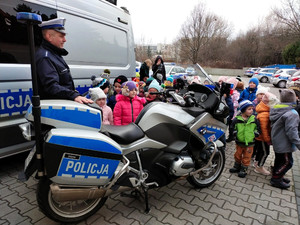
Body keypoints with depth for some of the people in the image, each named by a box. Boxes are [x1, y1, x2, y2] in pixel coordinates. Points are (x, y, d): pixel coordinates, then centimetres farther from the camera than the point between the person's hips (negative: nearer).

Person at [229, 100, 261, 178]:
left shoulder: (254, 119, -6)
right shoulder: (237, 119, -10)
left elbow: (258, 128, 5)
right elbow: (233, 127, 2)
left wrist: (255, 134, -4)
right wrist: (235, 133, -8)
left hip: (250, 143, 0)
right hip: (239, 142, 0)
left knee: (247, 157, 9)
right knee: (238, 155, 17)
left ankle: (244, 169, 24)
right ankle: (237, 166, 37)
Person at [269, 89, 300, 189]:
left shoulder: (276, 110, 1)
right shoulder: (292, 114, -24)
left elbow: (272, 125, 11)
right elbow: (291, 132, -26)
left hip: (276, 141, 9)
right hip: (284, 144, -9)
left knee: (279, 159, 23)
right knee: (287, 162, 8)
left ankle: (277, 176, 38)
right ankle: (276, 179, 17)